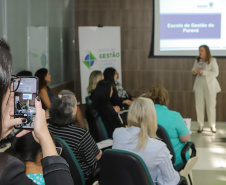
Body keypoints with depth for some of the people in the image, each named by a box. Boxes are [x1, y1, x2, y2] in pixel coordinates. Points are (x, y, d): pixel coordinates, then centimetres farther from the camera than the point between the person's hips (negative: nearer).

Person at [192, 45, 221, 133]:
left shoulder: (212, 60, -9)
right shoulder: (197, 60, 5)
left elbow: (216, 73, -15)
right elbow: (193, 70, 16)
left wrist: (203, 72, -25)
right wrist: (194, 71, -9)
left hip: (210, 86, -4)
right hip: (199, 85, 4)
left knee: (211, 106, 2)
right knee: (199, 106, 2)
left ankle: (212, 126, 14)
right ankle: (201, 125, 11)